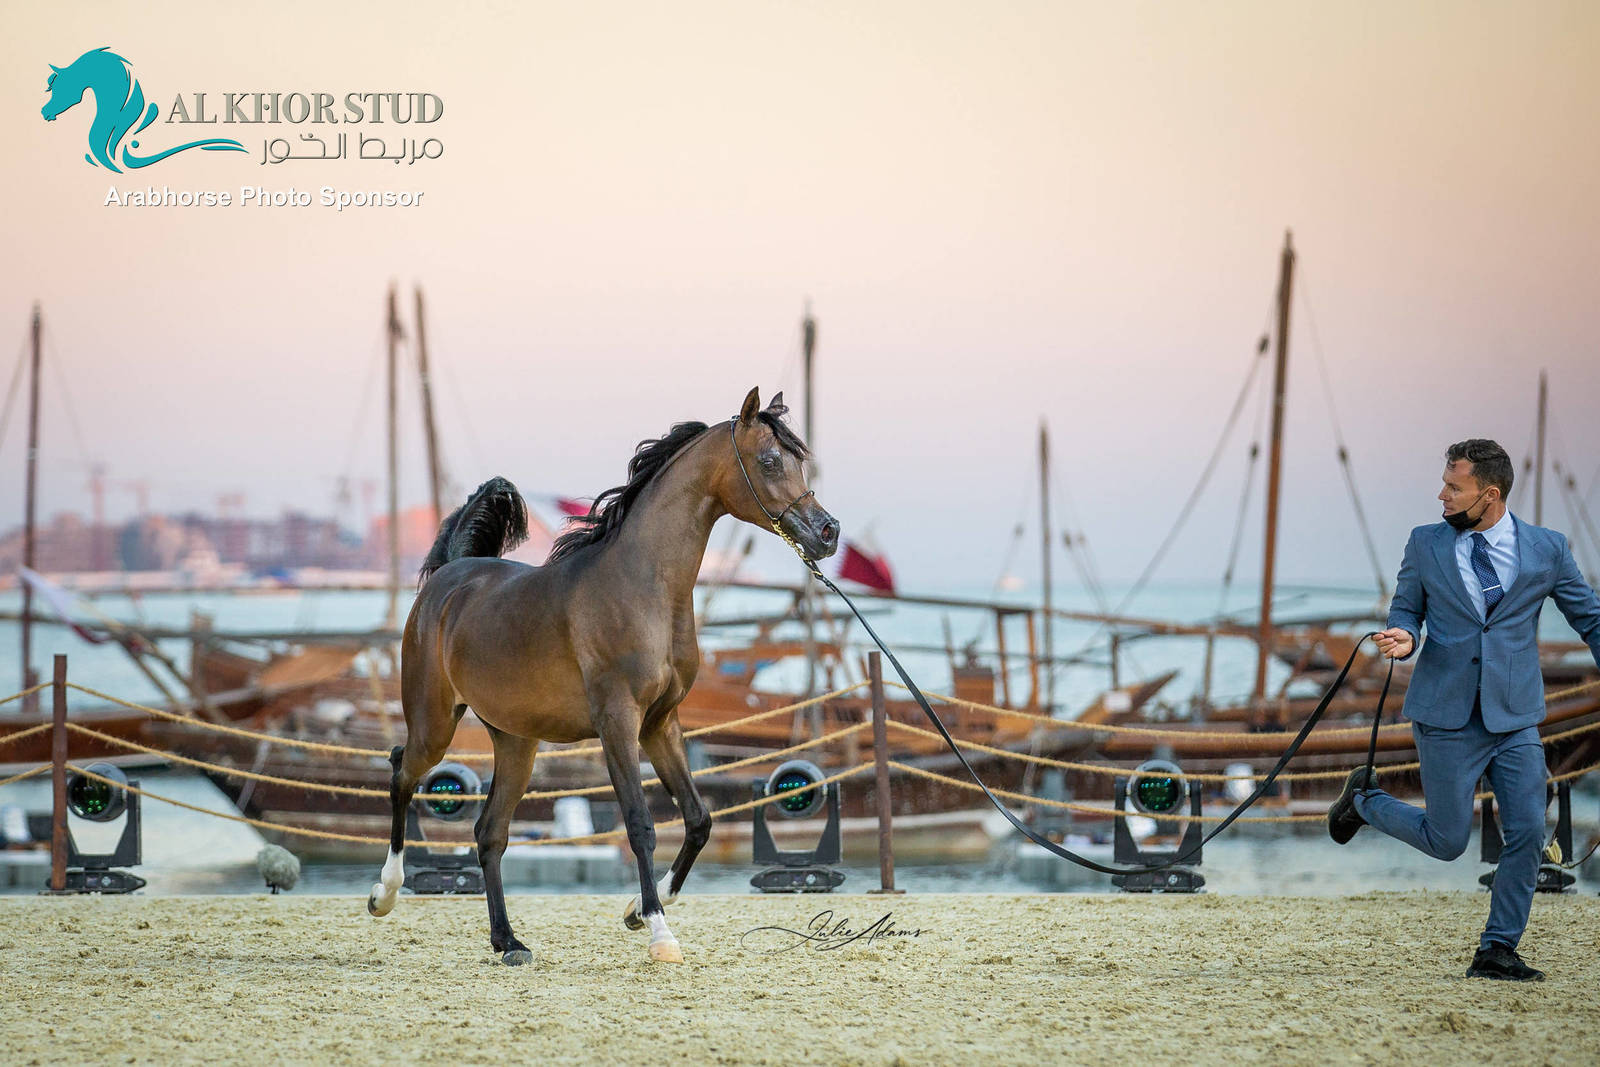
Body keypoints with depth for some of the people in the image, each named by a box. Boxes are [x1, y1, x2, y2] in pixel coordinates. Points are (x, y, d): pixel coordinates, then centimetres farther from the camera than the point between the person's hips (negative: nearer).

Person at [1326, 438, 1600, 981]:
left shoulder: (1547, 549, 1)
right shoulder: (1426, 544, 2)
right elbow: (1406, 608, 10)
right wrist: (1404, 637, -13)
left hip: (1516, 718, 1)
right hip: (1448, 718, -1)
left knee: (1527, 835, -7)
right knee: (1446, 842, 0)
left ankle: (1497, 951, 5)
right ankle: (1364, 799, 28)